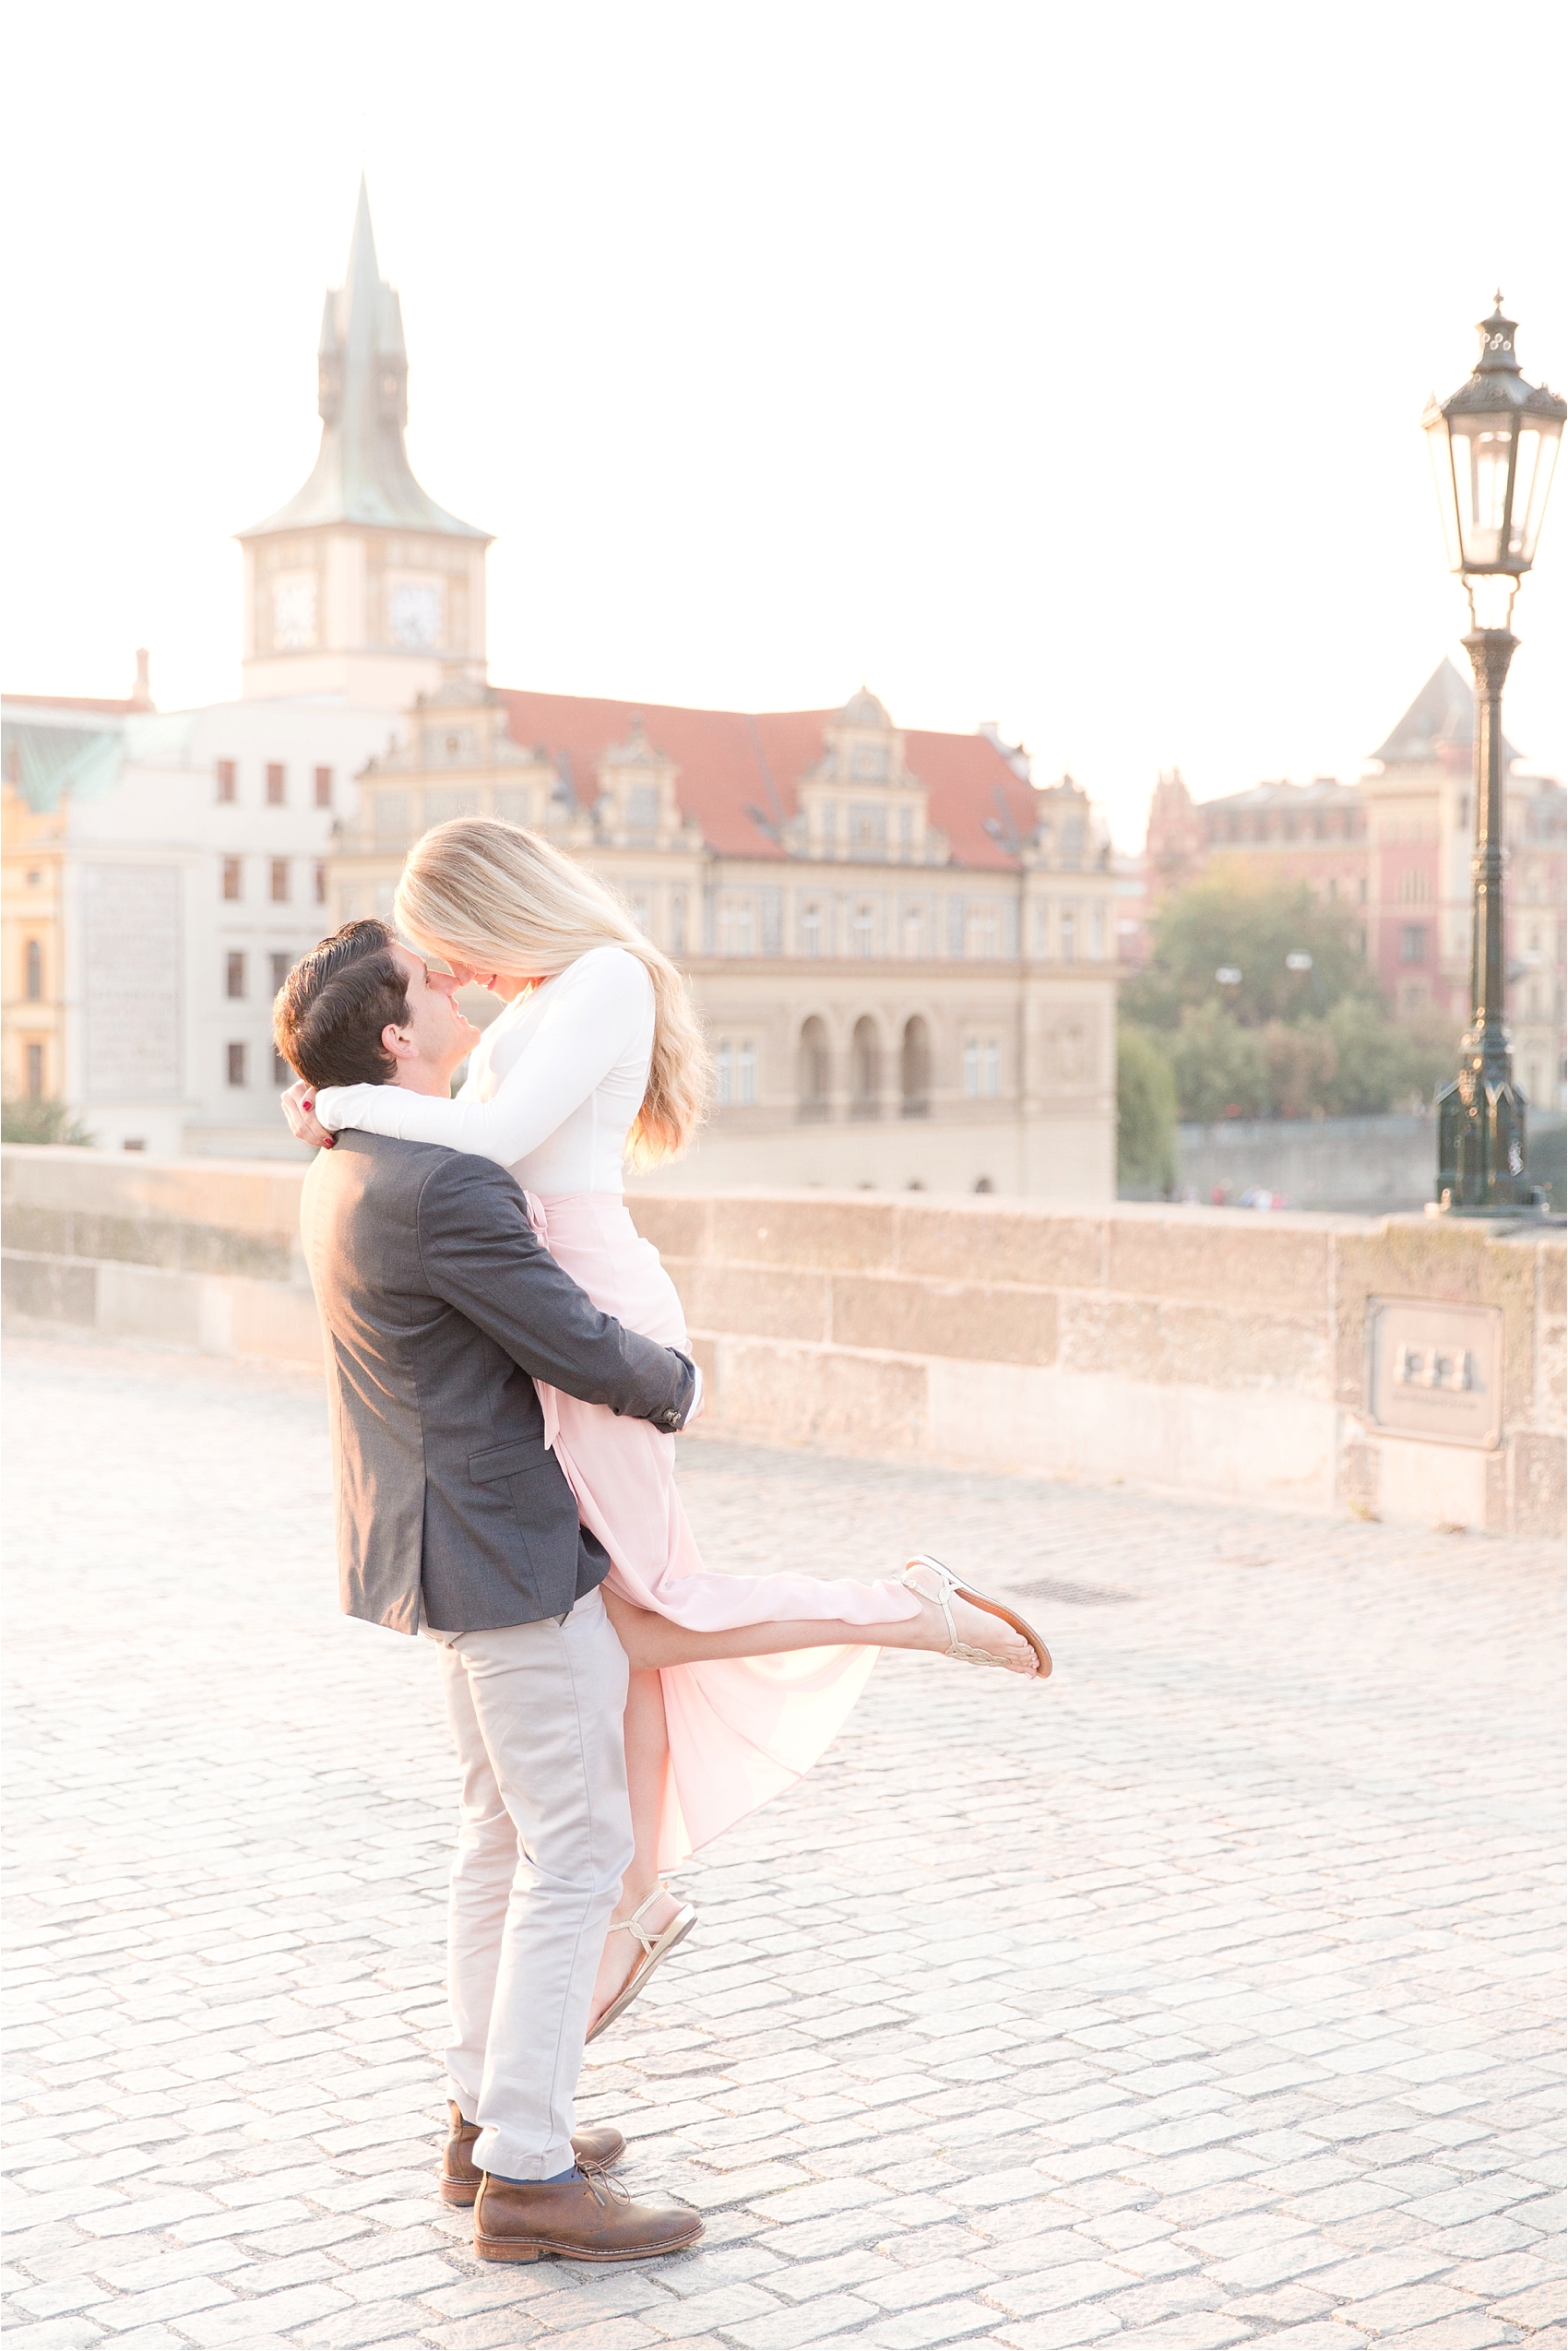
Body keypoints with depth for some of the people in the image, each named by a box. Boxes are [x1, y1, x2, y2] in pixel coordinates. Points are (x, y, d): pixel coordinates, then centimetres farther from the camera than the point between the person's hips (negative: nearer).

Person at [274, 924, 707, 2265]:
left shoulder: (348, 1172, 8)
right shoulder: (444, 1189, -24)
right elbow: (586, 1354, -19)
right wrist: (680, 1386, 0)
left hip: (458, 1537, 10)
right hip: (512, 1551, -10)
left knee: (506, 1835, 19)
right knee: (576, 1851, -4)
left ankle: (487, 2118, 27)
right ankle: (528, 2178, 1)